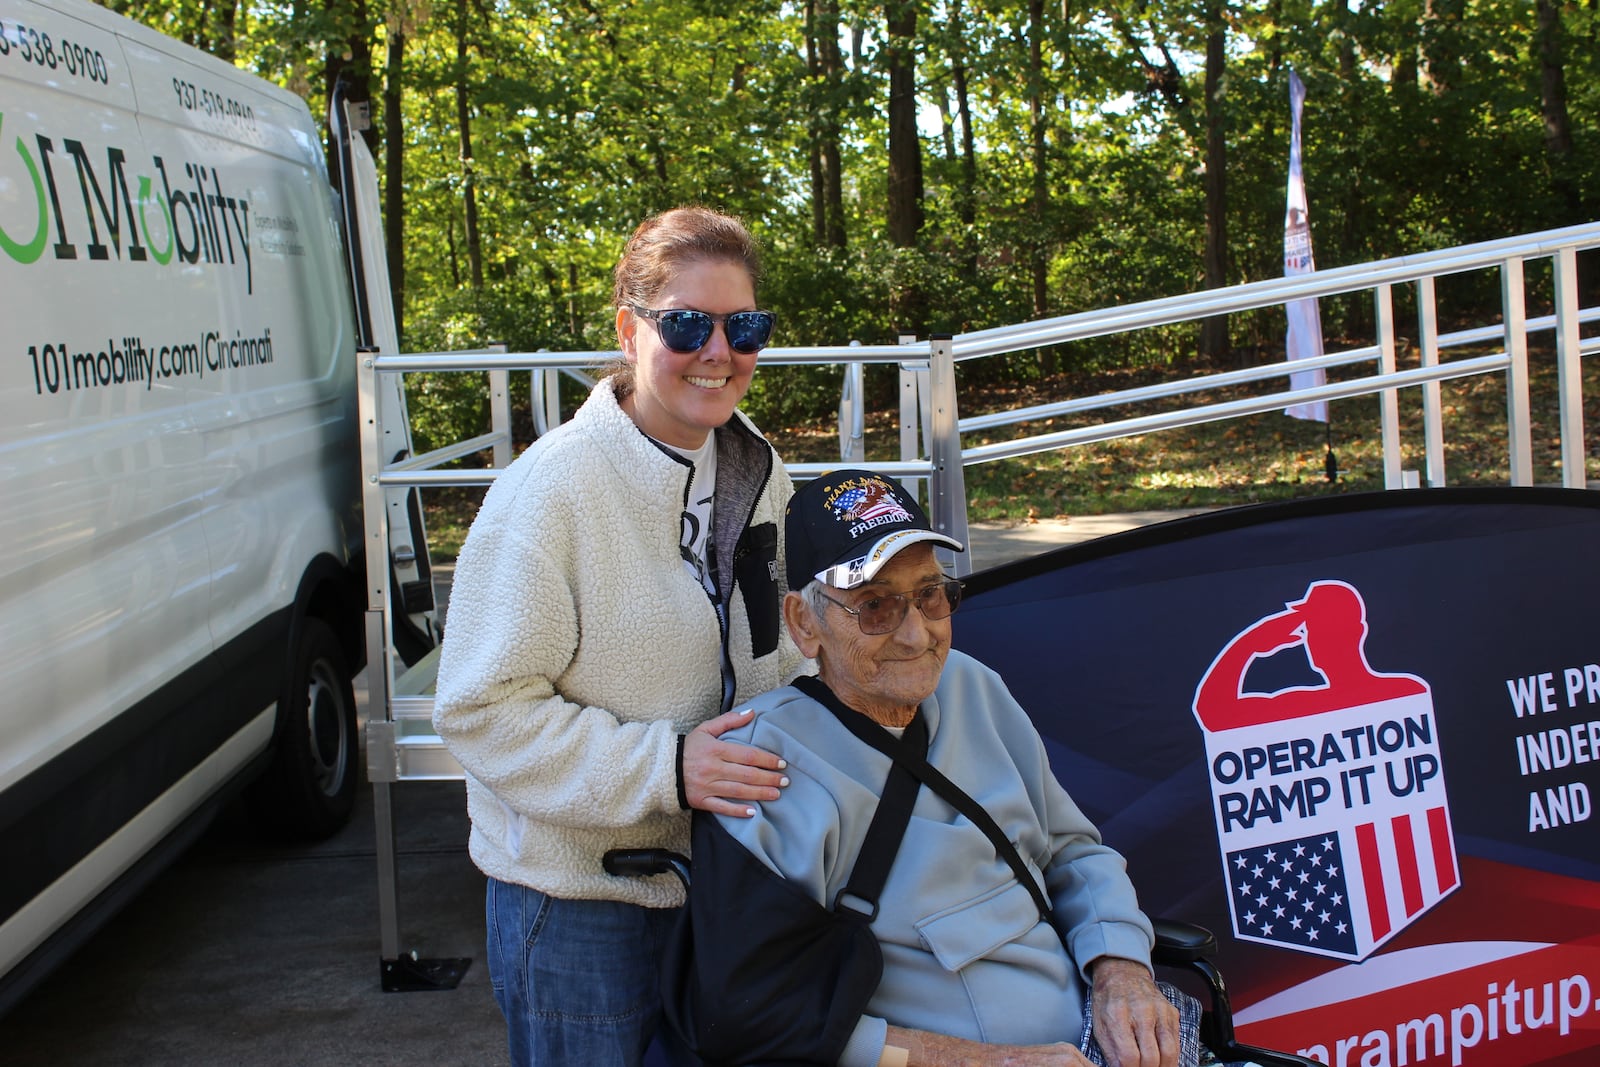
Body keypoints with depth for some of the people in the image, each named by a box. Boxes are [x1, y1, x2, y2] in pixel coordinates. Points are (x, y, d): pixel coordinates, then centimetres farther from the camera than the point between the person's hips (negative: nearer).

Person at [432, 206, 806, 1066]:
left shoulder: (755, 473, 3)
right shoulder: (552, 488, -19)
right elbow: (481, 711, -20)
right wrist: (663, 768, -25)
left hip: (721, 879, 6)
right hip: (575, 894, -6)